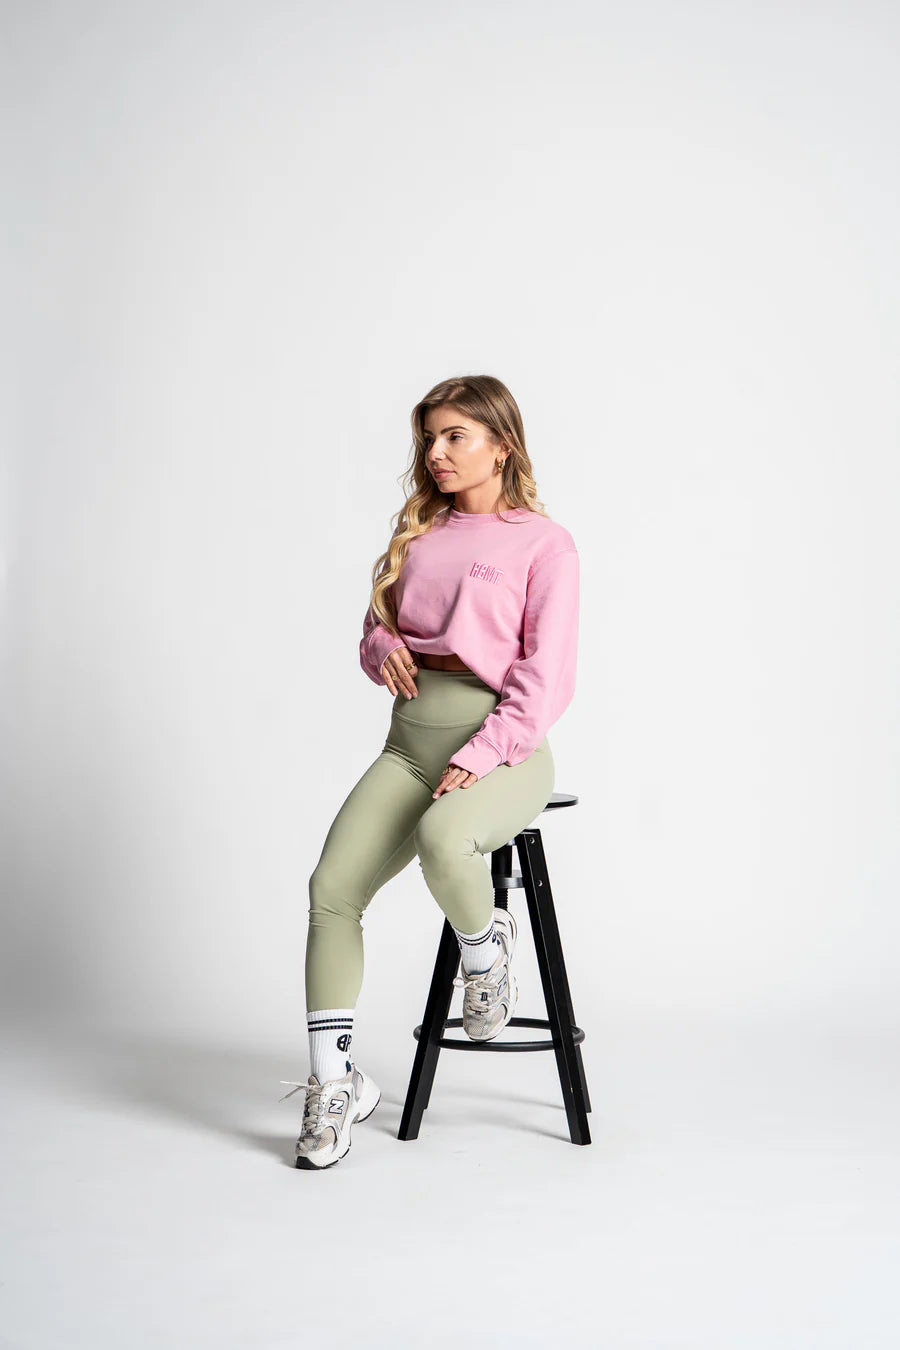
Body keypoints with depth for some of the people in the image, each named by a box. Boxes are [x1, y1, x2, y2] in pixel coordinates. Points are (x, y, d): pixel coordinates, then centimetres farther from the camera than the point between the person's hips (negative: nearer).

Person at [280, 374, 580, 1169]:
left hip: (502, 743, -5)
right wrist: (384, 649, 1)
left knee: (443, 841, -37)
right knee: (332, 885, -15)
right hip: (410, 739, 5)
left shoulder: (544, 543, 2)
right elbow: (374, 626, 26)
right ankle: (335, 1083, -2)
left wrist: (479, 757, -18)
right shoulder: (417, 535, 19)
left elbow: (547, 678, -6)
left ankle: (485, 951, -2)